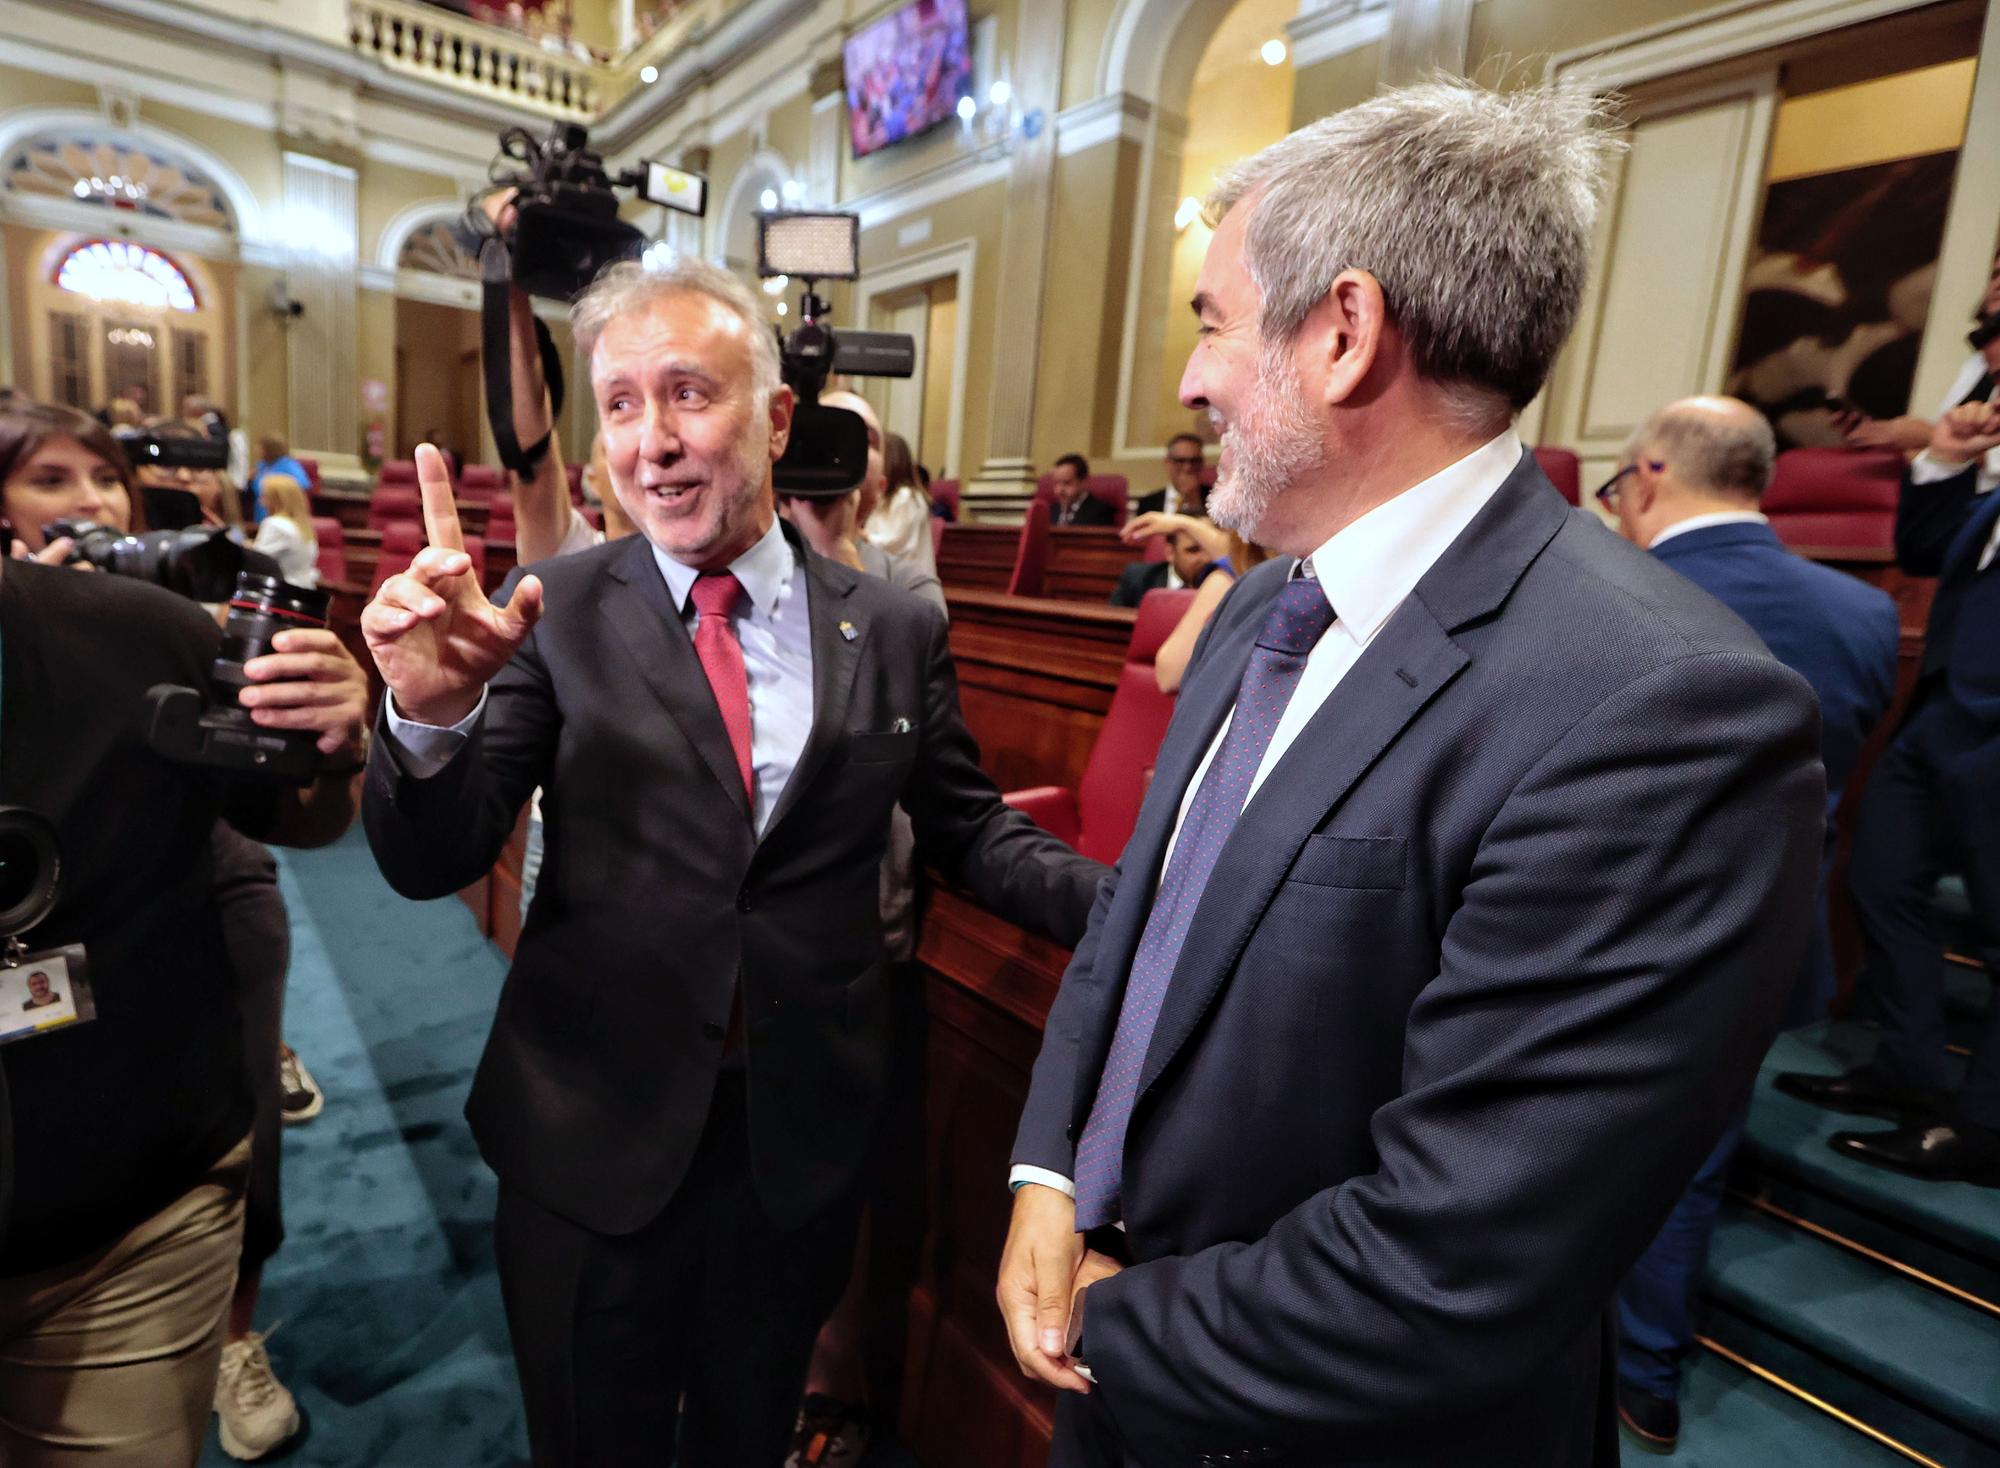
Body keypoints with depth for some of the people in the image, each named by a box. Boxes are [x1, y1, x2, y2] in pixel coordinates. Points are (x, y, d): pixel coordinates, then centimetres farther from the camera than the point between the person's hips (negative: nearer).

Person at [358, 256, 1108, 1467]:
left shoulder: (895, 631, -5)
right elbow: (432, 864, -10)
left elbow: (973, 834, 3)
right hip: (595, 1132, -1)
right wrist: (433, 714, -31)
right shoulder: (555, 613, -8)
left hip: (803, 1136, 2)